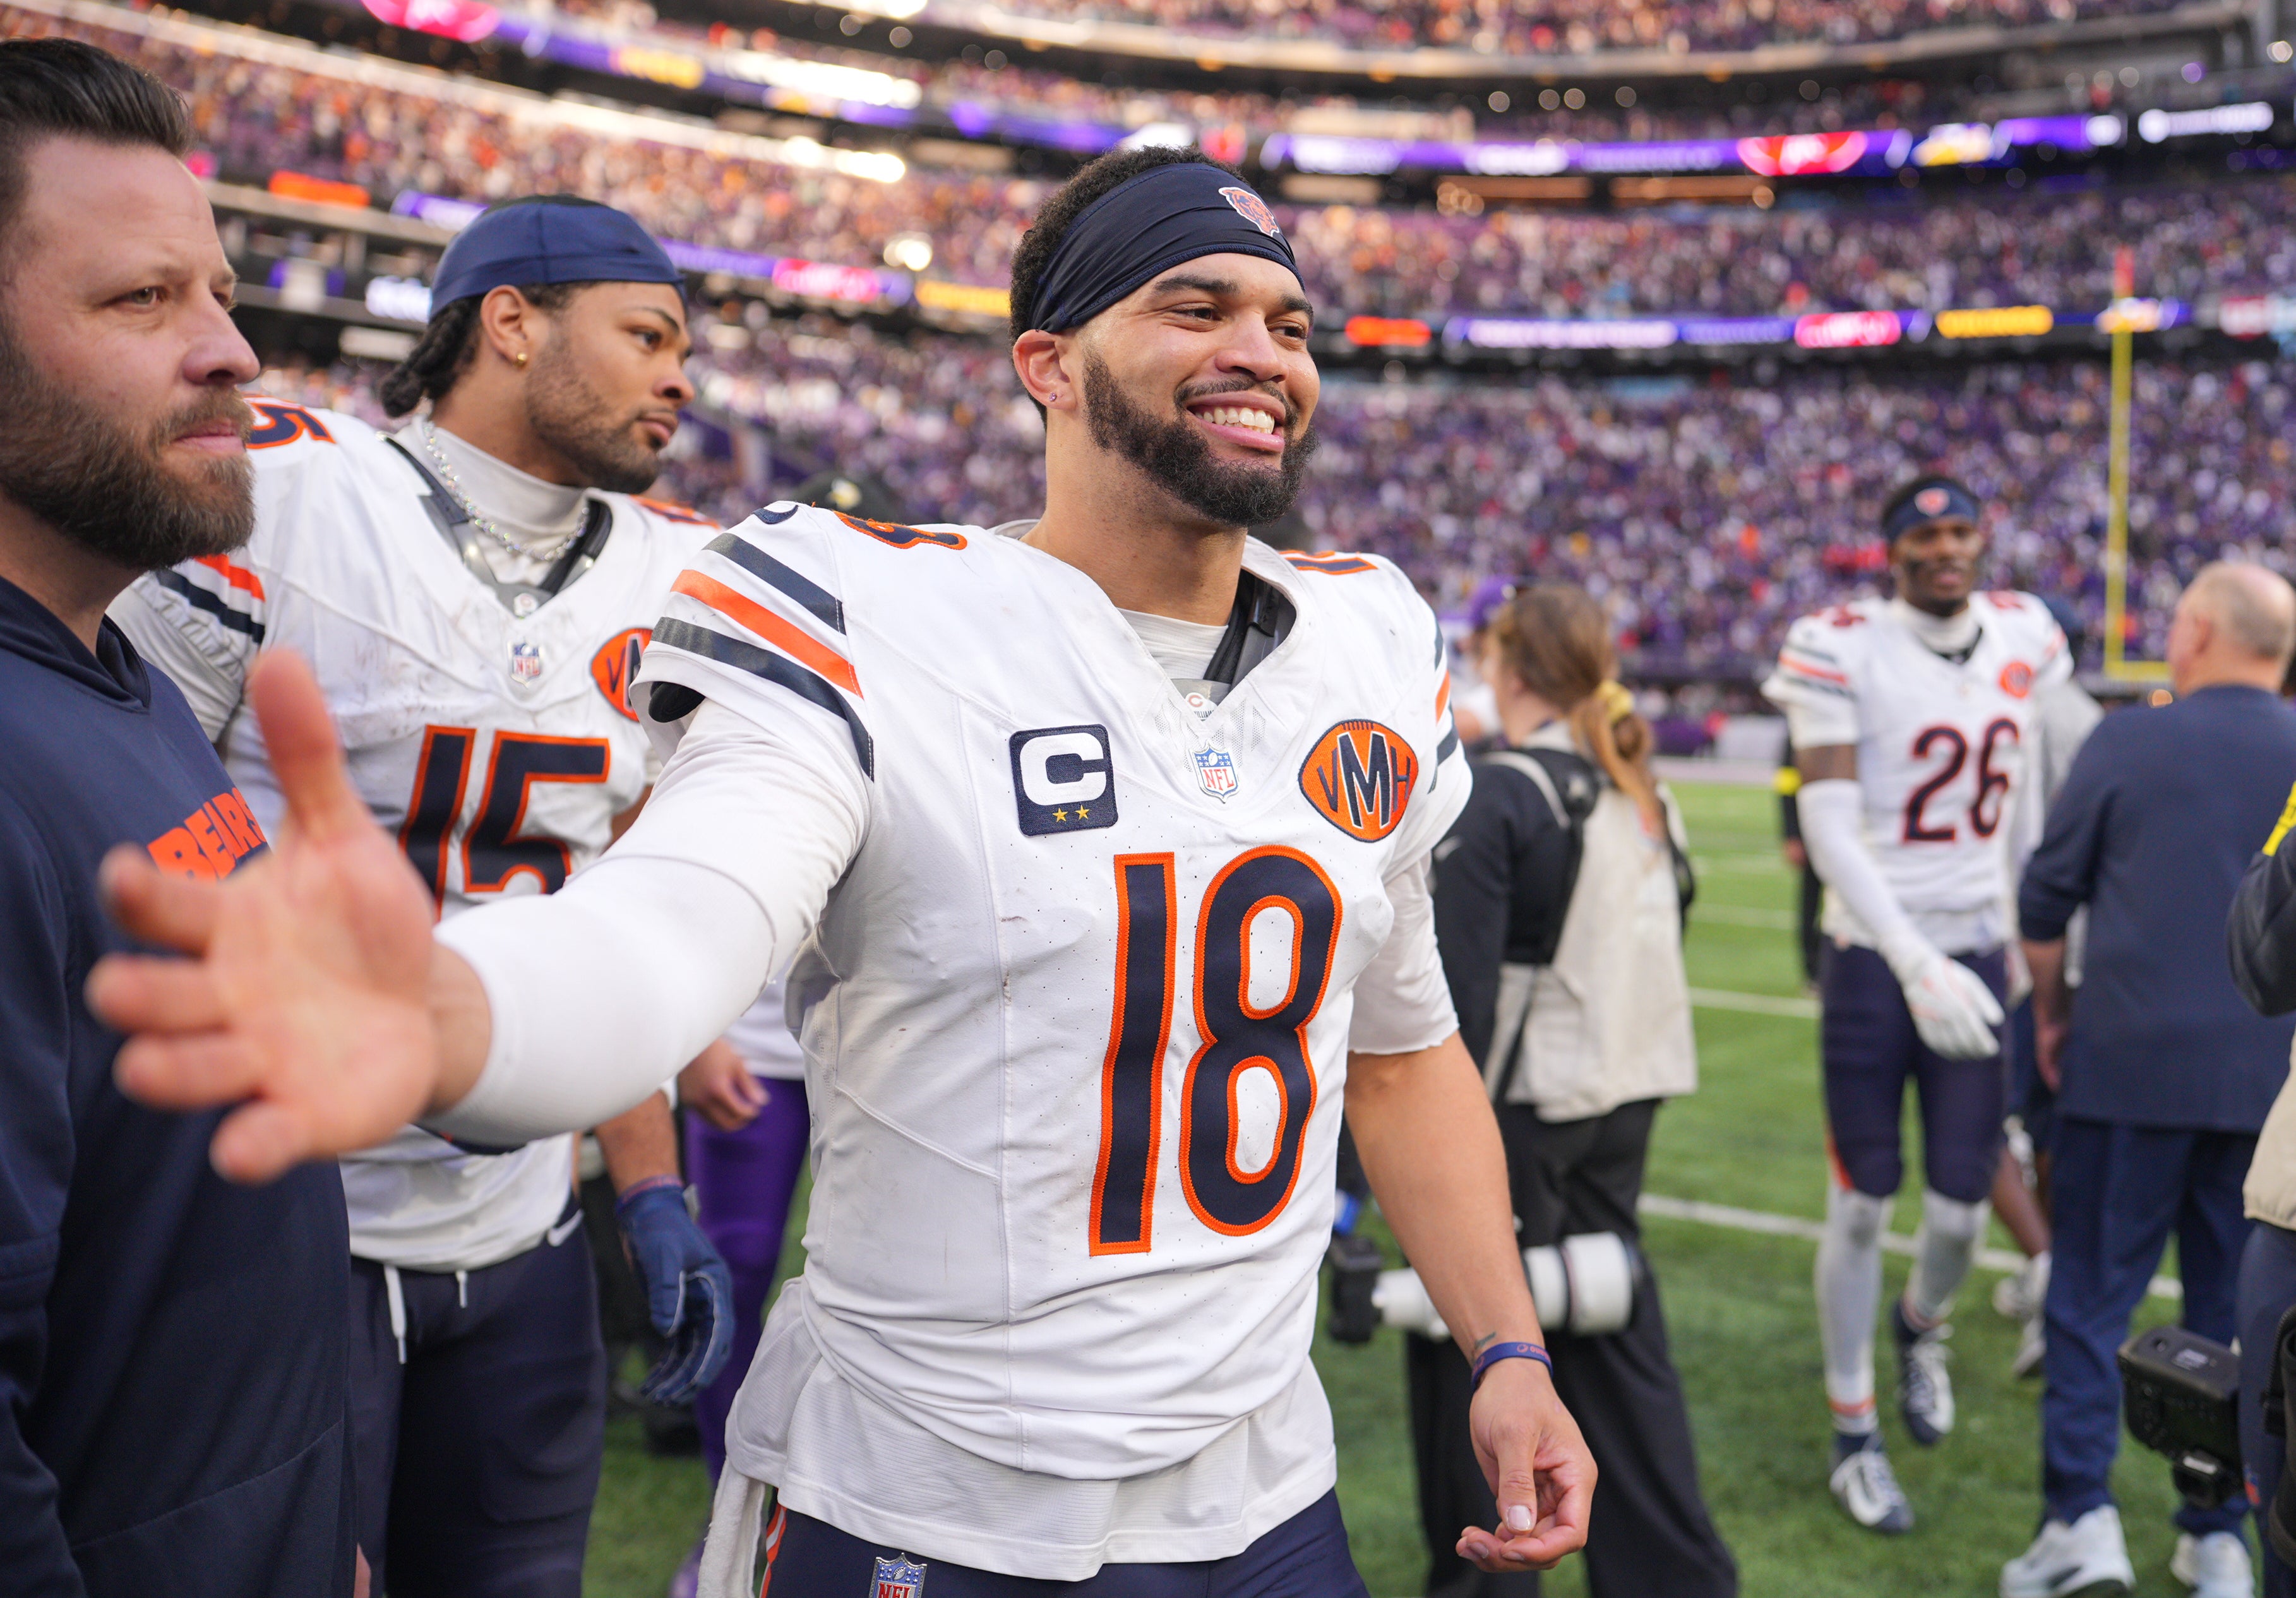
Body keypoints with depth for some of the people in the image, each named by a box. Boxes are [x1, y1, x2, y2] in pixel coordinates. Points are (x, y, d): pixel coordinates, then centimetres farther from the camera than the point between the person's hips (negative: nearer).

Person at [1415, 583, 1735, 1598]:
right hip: (1626, 1098, 8)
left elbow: (1462, 983, -18)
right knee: (1614, 1329, 15)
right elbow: (1661, 943, 15)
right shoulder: (1643, 794, 8)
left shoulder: (1500, 794, -15)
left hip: (1523, 1107, -7)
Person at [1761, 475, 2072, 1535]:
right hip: (1872, 957, -4)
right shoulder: (1844, 650, -11)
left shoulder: (2024, 638, 5)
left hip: (1980, 950, 4)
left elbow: (2034, 807, 14)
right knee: (1863, 1202, 4)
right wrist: (1916, 962, -25)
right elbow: (1829, 829, -16)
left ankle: (1922, 1327, 44)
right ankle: (1854, 1436, 22)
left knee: (1961, 1208, 7)